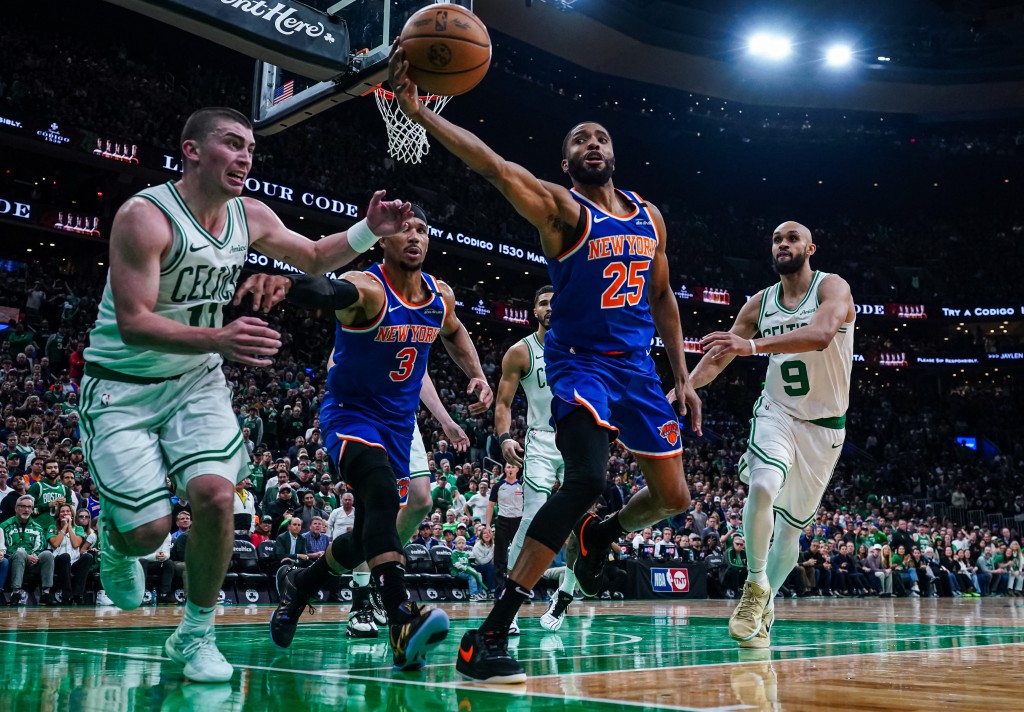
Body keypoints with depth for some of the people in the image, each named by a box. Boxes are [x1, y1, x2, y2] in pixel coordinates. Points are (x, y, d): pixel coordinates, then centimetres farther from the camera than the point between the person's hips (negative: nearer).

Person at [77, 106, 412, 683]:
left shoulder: (251, 216, -2)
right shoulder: (146, 216, -21)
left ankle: (197, 633, 2)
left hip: (196, 381, 4)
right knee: (148, 529, -12)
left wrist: (370, 231, -4)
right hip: (122, 385, -4)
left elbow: (315, 259, 15)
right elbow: (133, 324, -28)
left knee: (215, 494, -18)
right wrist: (218, 338, -44)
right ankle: (116, 539, 29)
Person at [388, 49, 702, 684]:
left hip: (637, 366, 7)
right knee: (587, 478, -29)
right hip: (580, 362, -6)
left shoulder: (649, 217, 12)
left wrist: (682, 376, 13)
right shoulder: (562, 208, -7)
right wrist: (419, 112, -36)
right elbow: (494, 166, -23)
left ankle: (601, 534, 44)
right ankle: (491, 632, -25)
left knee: (673, 498, 9)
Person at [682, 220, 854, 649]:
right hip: (777, 413, 2)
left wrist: (753, 345, -44)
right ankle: (755, 586, -13)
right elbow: (715, 360, 6)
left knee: (791, 527, 5)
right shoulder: (760, 304, 3)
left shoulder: (832, 288, -10)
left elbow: (821, 334, -32)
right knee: (762, 487, -29)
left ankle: (765, 607, 24)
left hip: (824, 426, -1)